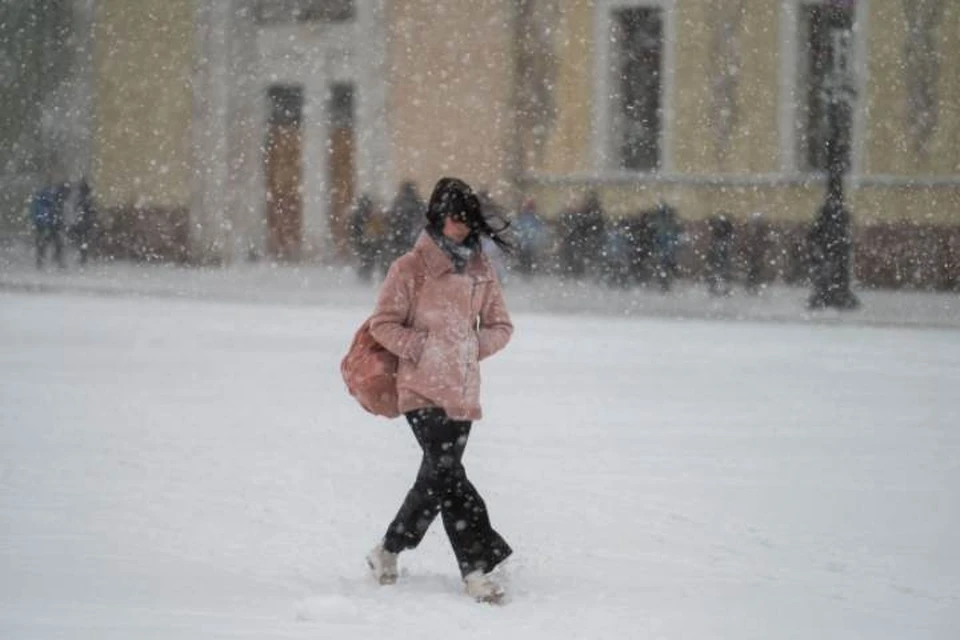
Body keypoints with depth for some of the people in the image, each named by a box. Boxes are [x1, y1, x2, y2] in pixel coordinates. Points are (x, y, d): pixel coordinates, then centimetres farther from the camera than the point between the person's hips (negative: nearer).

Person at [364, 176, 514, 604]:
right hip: (422, 390, -6)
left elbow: (500, 326, 16)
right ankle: (478, 568, -15)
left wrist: (473, 345, -1)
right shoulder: (411, 268, -5)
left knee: (436, 478, 12)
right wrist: (422, 347, -13)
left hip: (462, 390, 6)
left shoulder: (480, 270, 9)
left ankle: (388, 552, 29)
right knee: (448, 476, -14)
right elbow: (383, 324, -3)